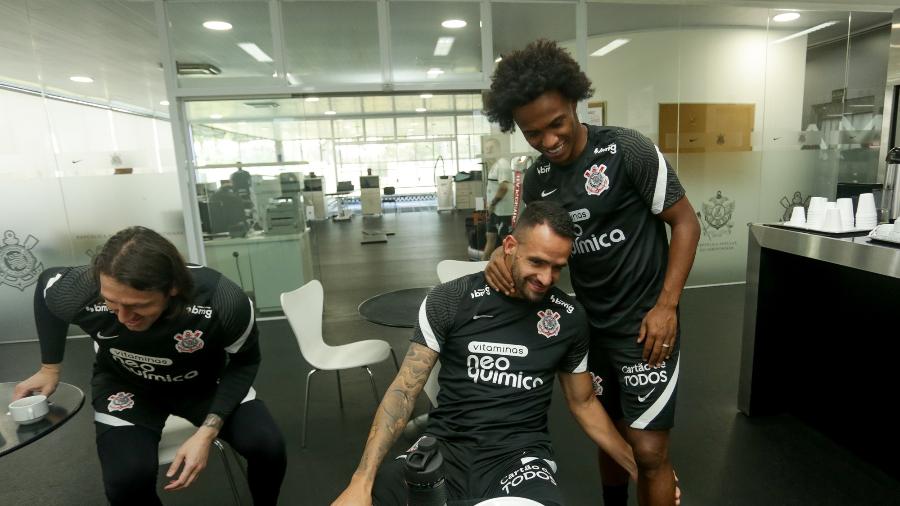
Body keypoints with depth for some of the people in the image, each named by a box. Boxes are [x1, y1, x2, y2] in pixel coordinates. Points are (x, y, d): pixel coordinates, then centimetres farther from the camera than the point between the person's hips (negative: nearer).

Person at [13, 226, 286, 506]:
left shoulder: (224, 301, -36)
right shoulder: (80, 293, -30)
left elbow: (245, 362, -15)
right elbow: (47, 282, -3)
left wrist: (208, 430, -27)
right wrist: (50, 368, 7)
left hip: (204, 382, 0)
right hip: (125, 384, 1)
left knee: (267, 446, -18)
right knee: (126, 478, -25)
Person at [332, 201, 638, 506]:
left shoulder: (570, 318, 1)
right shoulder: (449, 301, -6)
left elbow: (583, 403, 15)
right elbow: (405, 390, -7)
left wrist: (636, 466, 15)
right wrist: (361, 481, -16)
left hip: (520, 453, 1)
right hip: (445, 446, 0)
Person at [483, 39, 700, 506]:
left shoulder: (628, 150, -15)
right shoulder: (535, 180, 1)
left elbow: (685, 223, -10)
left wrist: (666, 306, -17)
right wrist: (504, 257, -15)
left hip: (644, 323, -5)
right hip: (589, 323, 5)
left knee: (648, 451, 1)